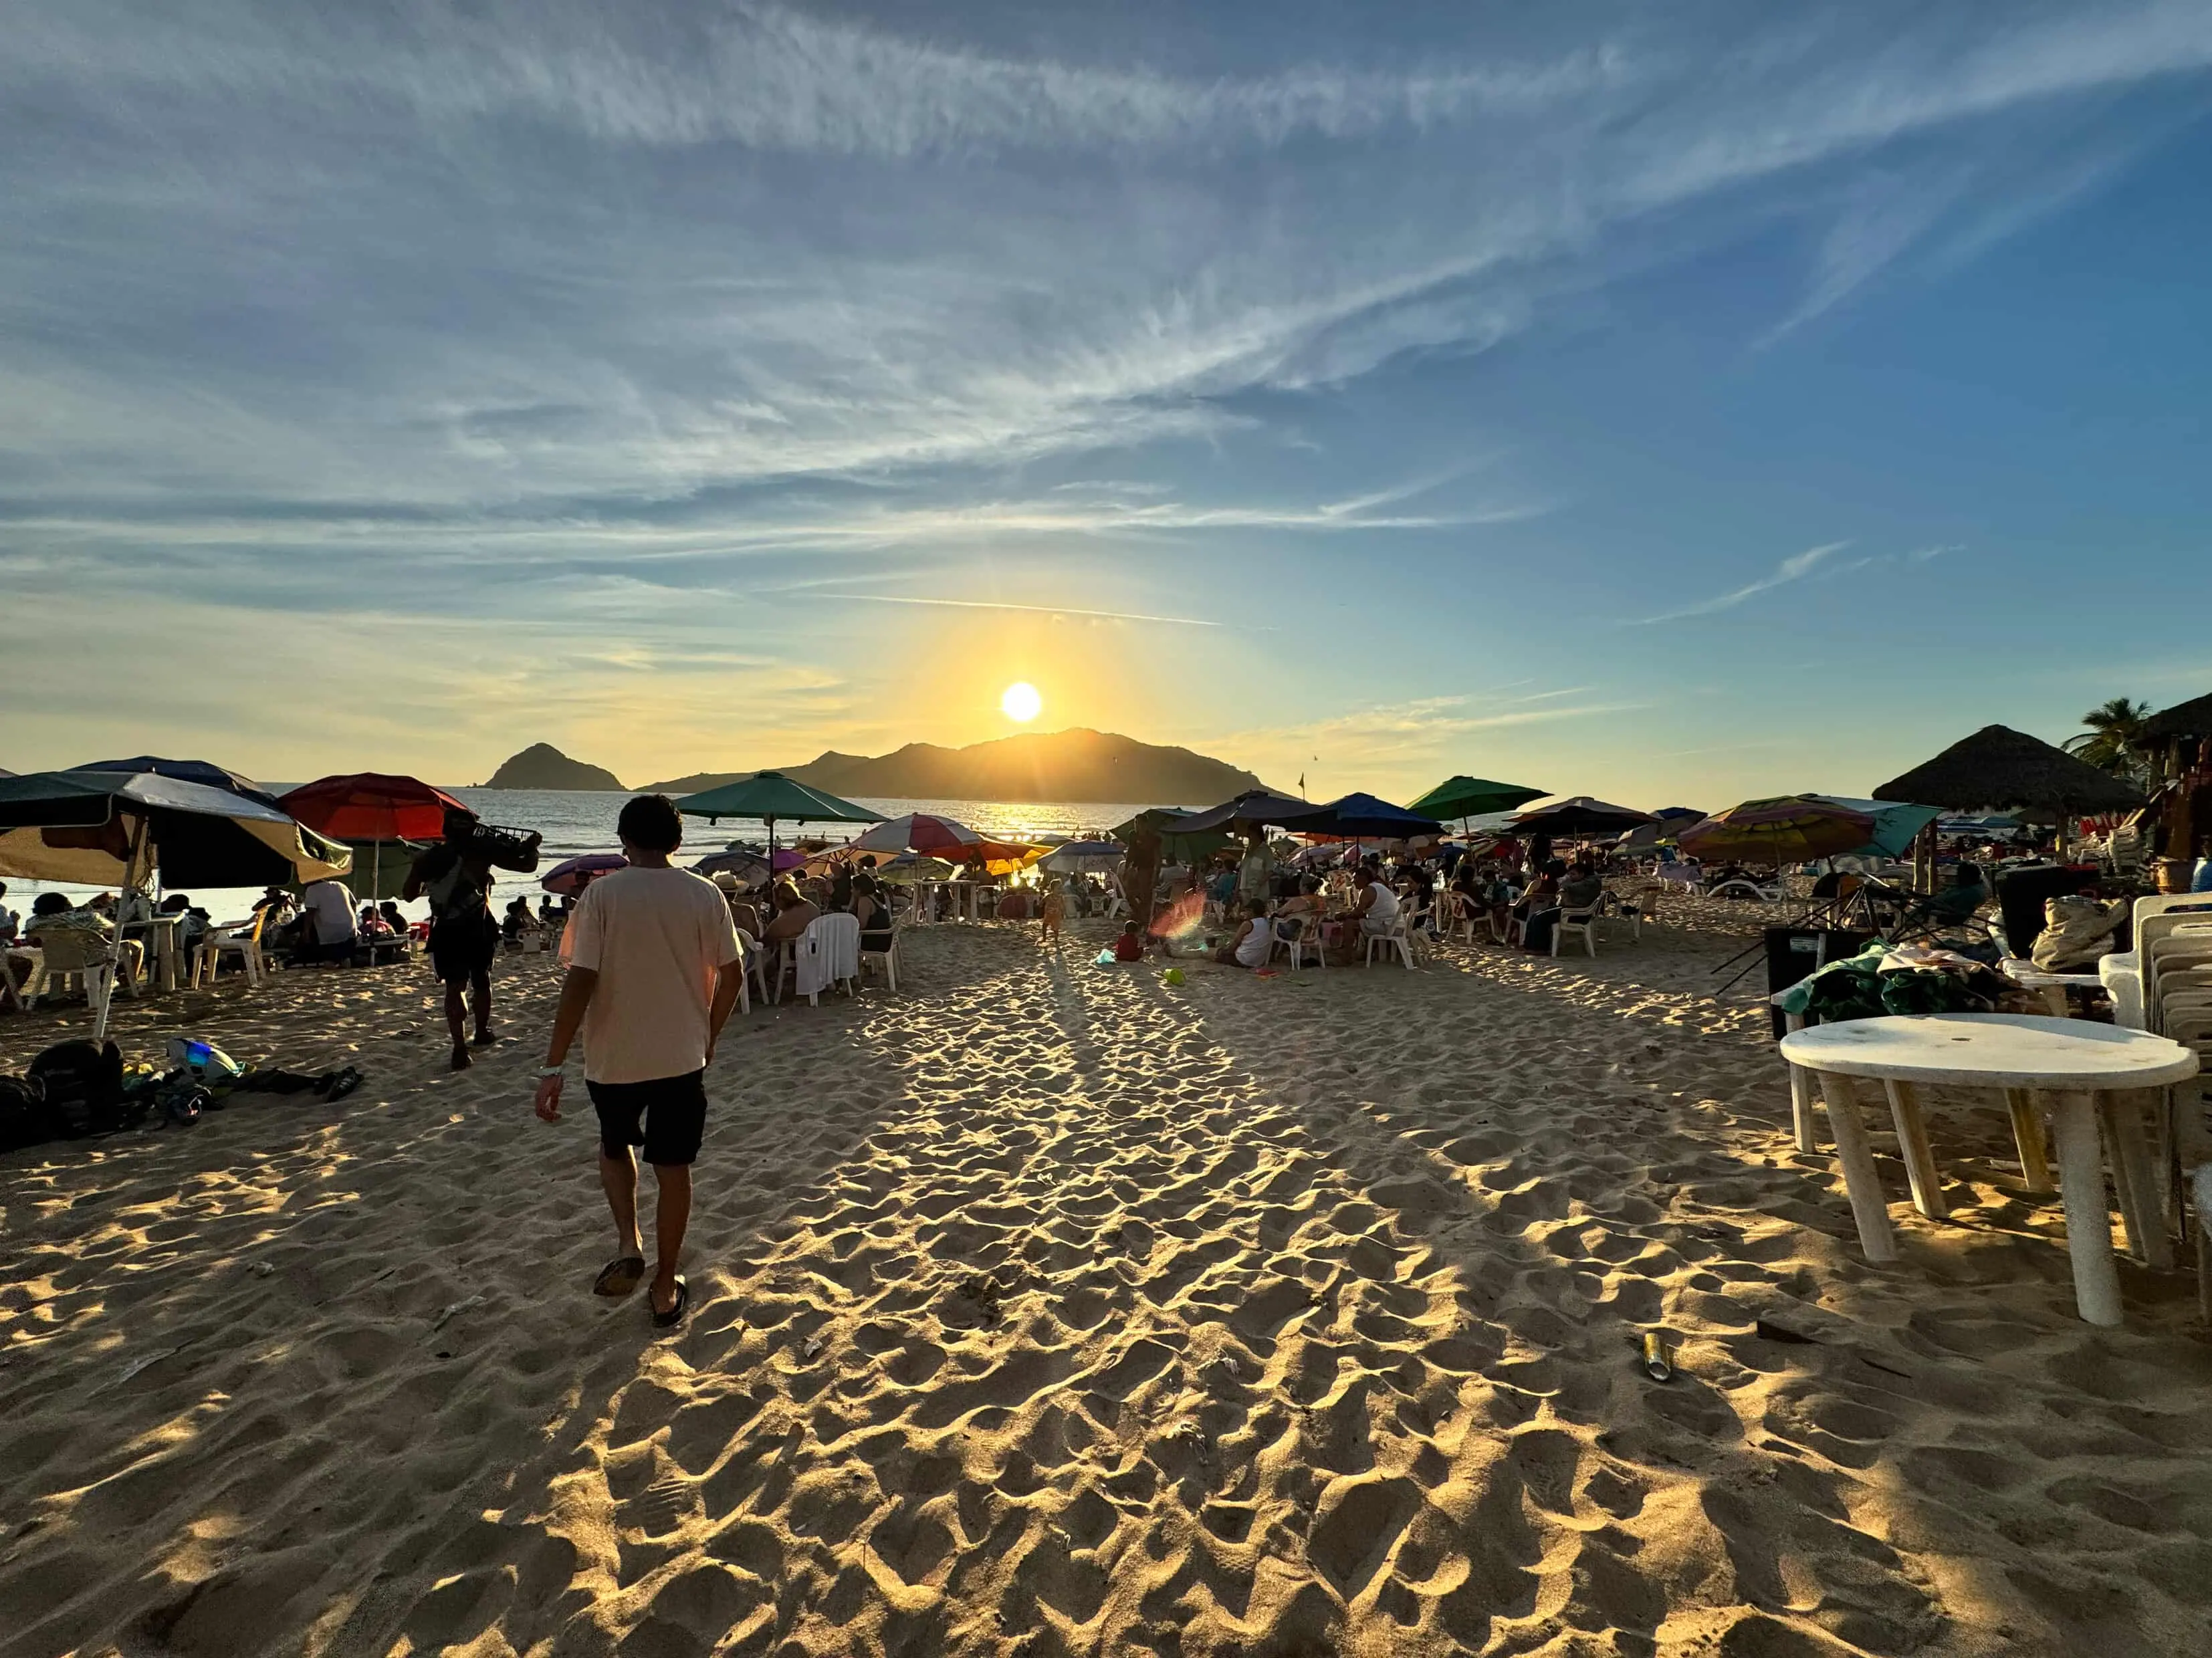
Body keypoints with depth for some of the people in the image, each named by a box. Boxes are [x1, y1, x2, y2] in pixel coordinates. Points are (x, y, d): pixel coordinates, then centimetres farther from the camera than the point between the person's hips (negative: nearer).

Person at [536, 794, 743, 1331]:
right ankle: (665, 1288, 22)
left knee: (615, 1146, 27)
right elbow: (732, 974, -2)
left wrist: (553, 1067, -12)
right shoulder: (705, 894, -5)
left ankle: (628, 1246, 13)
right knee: (672, 1168, 13)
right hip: (682, 1057, 1)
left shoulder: (603, 893, -12)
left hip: (614, 1058, -1)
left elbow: (580, 982, -16)